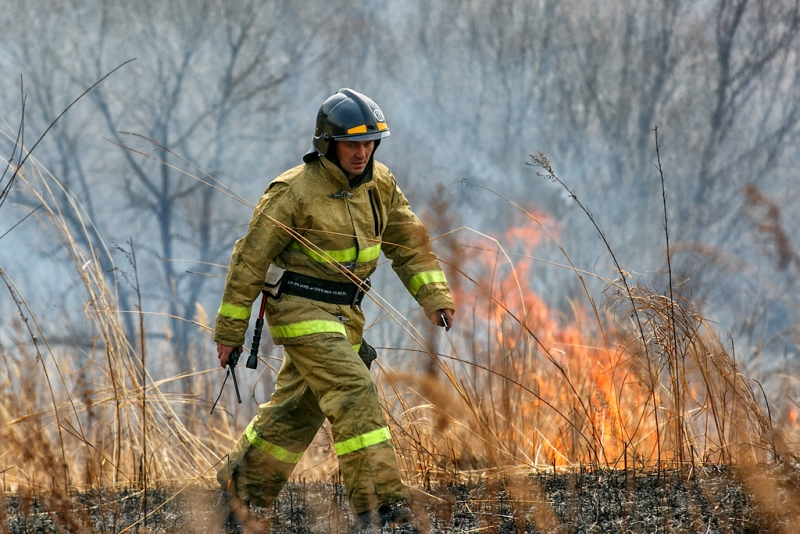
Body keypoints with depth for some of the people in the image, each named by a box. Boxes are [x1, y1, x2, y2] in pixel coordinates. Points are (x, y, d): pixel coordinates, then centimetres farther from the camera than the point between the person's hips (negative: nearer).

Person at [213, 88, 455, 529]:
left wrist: (433, 295, -2)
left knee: (299, 405, 17)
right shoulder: (294, 192, -16)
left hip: (344, 313, 8)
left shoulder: (379, 184, 2)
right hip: (301, 309, -8)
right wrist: (230, 330, -7)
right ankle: (378, 501, -21)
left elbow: (407, 241, 11)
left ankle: (245, 482, 34)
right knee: (354, 394, -19)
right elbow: (250, 259, -10)